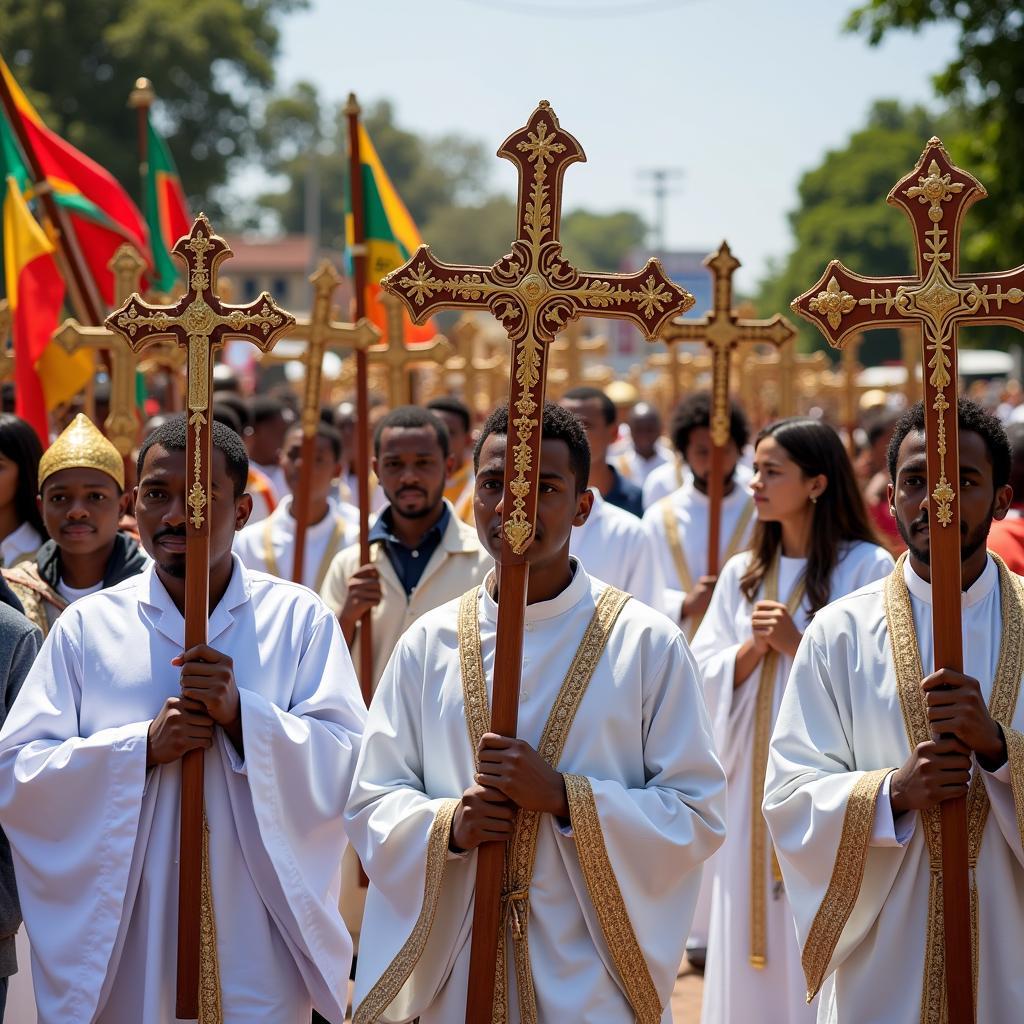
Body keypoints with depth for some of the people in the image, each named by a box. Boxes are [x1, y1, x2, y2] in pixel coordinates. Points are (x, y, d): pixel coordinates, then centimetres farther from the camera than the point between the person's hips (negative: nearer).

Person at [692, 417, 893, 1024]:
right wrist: (753, 648, -9)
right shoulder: (742, 574, 12)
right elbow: (706, 676, 9)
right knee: (750, 944, 5)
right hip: (753, 784, 5)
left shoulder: (868, 569, -5)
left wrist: (798, 645, -16)